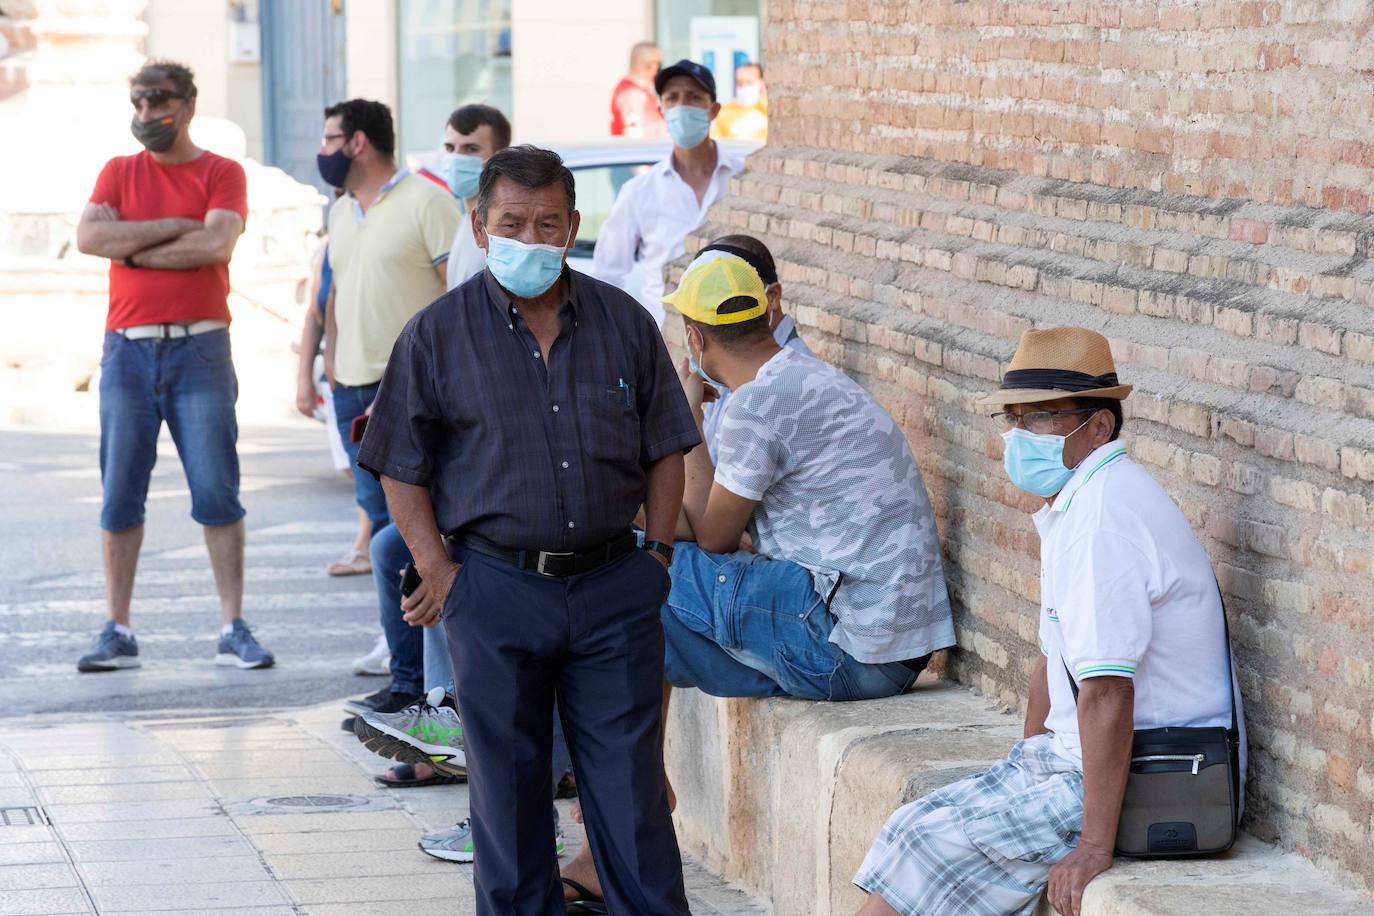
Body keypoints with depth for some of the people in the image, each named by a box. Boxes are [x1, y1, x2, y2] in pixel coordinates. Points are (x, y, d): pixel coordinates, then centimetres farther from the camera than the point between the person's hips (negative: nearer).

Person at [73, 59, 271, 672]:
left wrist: (134, 250, -6)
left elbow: (216, 242, -14)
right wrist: (173, 227, -8)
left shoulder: (222, 174, 4)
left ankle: (233, 630, 1)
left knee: (217, 494, -3)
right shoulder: (119, 173, 12)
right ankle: (117, 634, 6)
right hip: (128, 349, 2)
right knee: (120, 497, 2)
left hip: (199, 350, -2)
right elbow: (89, 237, -5)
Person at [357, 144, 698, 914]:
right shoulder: (437, 336, 0)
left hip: (612, 584, 1)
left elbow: (665, 449, 12)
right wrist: (441, 574, -6)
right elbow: (402, 471, 3)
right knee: (509, 782, 6)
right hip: (496, 586, -1)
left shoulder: (624, 323, 6)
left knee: (631, 777, 3)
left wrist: (657, 555, 3)